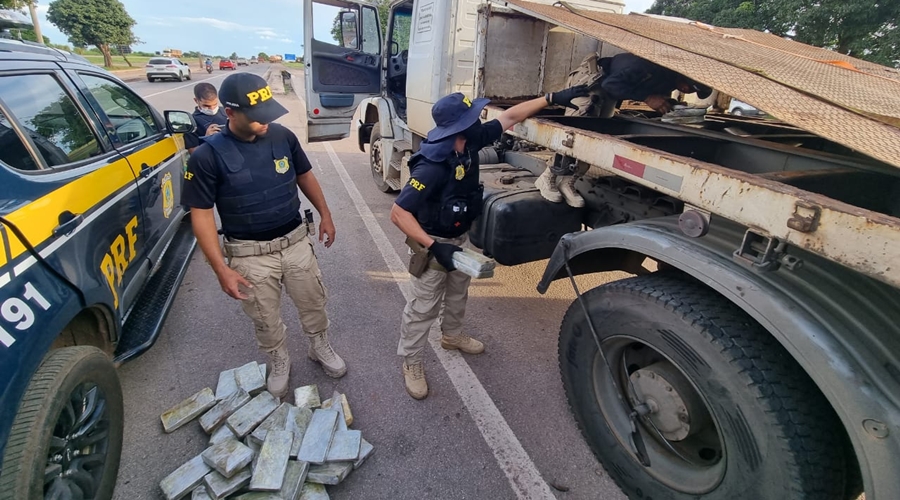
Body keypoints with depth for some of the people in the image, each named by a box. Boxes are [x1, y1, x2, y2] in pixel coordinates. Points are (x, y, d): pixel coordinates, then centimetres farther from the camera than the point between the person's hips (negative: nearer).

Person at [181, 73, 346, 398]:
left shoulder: (283, 136, -7)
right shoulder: (208, 155, -16)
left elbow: (305, 176, 9)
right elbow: (201, 213, -12)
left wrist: (325, 215, 11)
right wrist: (221, 269, -16)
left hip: (296, 242, 3)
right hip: (250, 255, -2)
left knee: (313, 304, 19)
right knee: (266, 321, 16)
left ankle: (320, 348, 46)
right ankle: (279, 363, 43)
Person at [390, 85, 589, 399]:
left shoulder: (470, 142, -12)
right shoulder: (431, 167, -34)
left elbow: (509, 118, -2)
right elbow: (398, 213, -34)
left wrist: (552, 98, -4)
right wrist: (434, 246, -41)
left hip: (460, 237, 8)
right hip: (433, 242, -8)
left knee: (458, 292, 26)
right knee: (425, 306, 5)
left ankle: (452, 335, 52)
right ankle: (411, 362, 25)